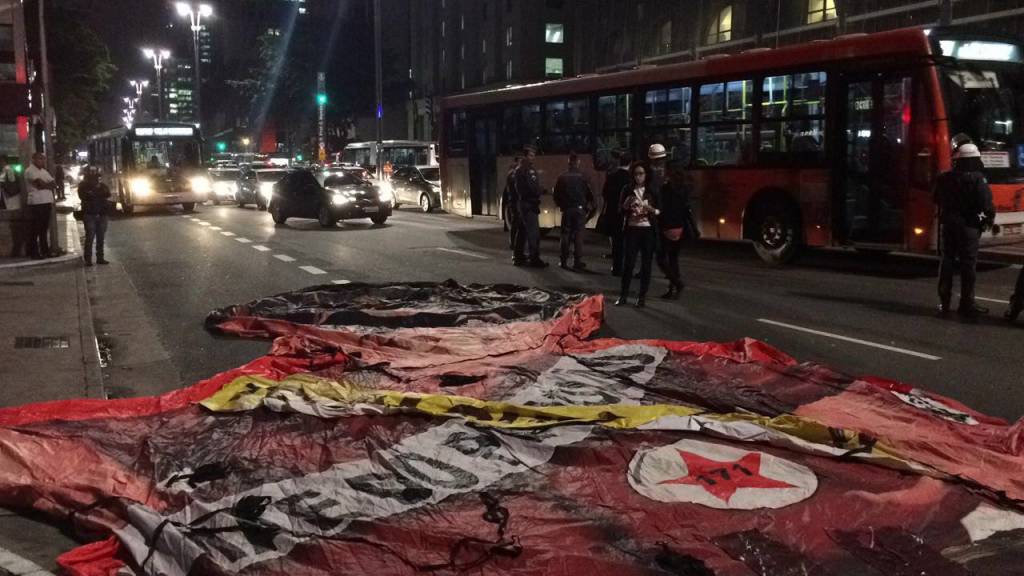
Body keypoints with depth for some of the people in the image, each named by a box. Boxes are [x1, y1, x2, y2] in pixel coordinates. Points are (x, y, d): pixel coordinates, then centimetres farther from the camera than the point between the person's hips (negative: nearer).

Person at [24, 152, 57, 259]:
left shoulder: (44, 171, 18)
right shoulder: (30, 171, -7)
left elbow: (54, 184, 9)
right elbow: (41, 184, -18)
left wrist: (44, 185, -8)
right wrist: (49, 185, -1)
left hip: (47, 202, 8)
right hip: (36, 203, -8)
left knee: (44, 229, 13)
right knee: (35, 230, -3)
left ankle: (45, 251, 18)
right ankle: (34, 253, 1)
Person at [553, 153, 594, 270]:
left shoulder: (562, 177, -1)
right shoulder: (583, 177, -6)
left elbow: (556, 194, 3)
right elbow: (590, 194, -4)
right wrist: (588, 208, 8)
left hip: (566, 209, 2)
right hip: (580, 209, -2)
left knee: (565, 235, 8)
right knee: (578, 235, 0)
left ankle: (563, 261, 8)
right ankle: (577, 261, -2)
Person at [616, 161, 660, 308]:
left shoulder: (652, 192, 4)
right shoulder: (627, 191, 4)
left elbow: (659, 212, 4)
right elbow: (621, 212, 7)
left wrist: (650, 209, -15)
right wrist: (626, 204, -13)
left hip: (648, 231, 0)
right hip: (632, 230, 0)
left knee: (646, 264, 1)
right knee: (628, 263, -4)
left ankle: (642, 296, 9)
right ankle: (623, 295, 4)